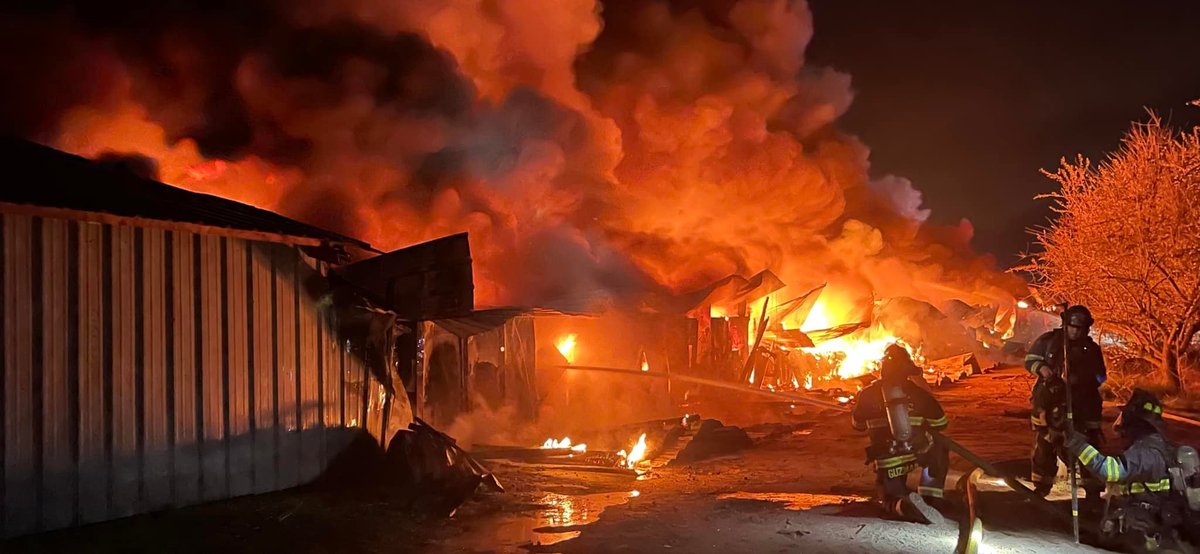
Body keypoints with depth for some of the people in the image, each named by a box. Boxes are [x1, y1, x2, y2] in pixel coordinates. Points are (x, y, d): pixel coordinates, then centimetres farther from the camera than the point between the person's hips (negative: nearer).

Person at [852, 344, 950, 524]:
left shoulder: (868, 394, 2)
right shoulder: (917, 392, 0)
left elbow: (857, 424, 17)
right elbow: (941, 423, 6)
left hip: (887, 461, 0)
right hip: (918, 453, 0)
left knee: (892, 498, 21)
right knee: (937, 451, 33)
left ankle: (904, 506, -21)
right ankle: (931, 497, 10)